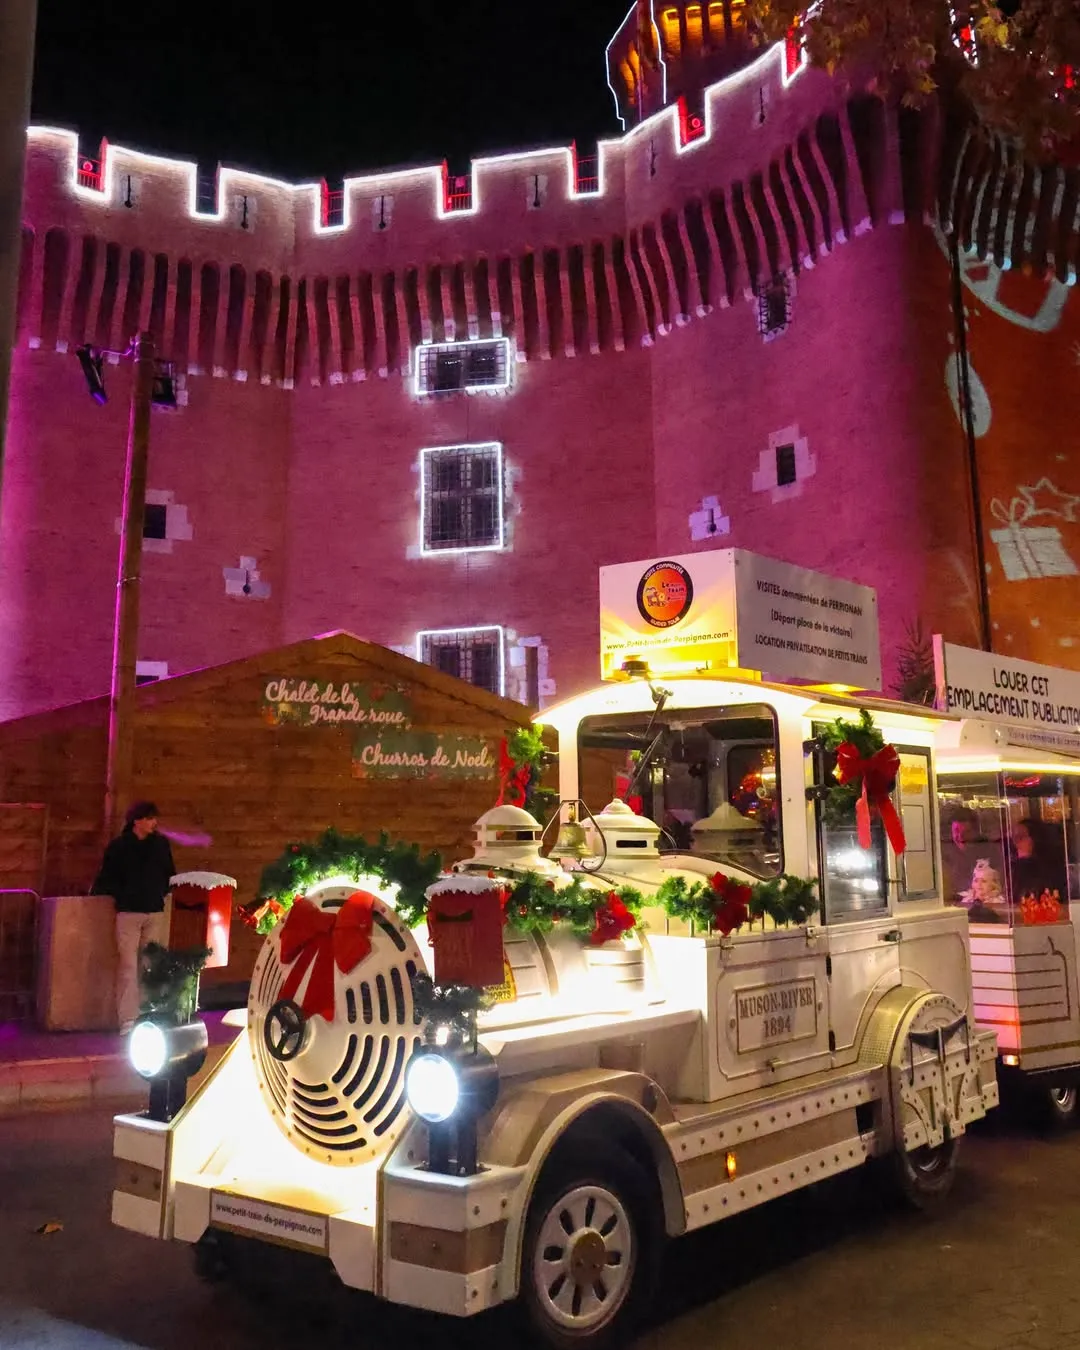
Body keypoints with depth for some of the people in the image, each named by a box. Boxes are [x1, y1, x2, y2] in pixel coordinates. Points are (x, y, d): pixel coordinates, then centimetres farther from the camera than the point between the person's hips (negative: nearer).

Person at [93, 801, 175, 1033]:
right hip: (129, 913, -3)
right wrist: (121, 895, -5)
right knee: (128, 966, -6)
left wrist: (162, 892, 8)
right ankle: (127, 1020, -5)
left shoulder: (161, 844, 5)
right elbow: (106, 879, 0)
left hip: (156, 912, 3)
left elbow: (169, 874, 16)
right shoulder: (119, 846, -4)